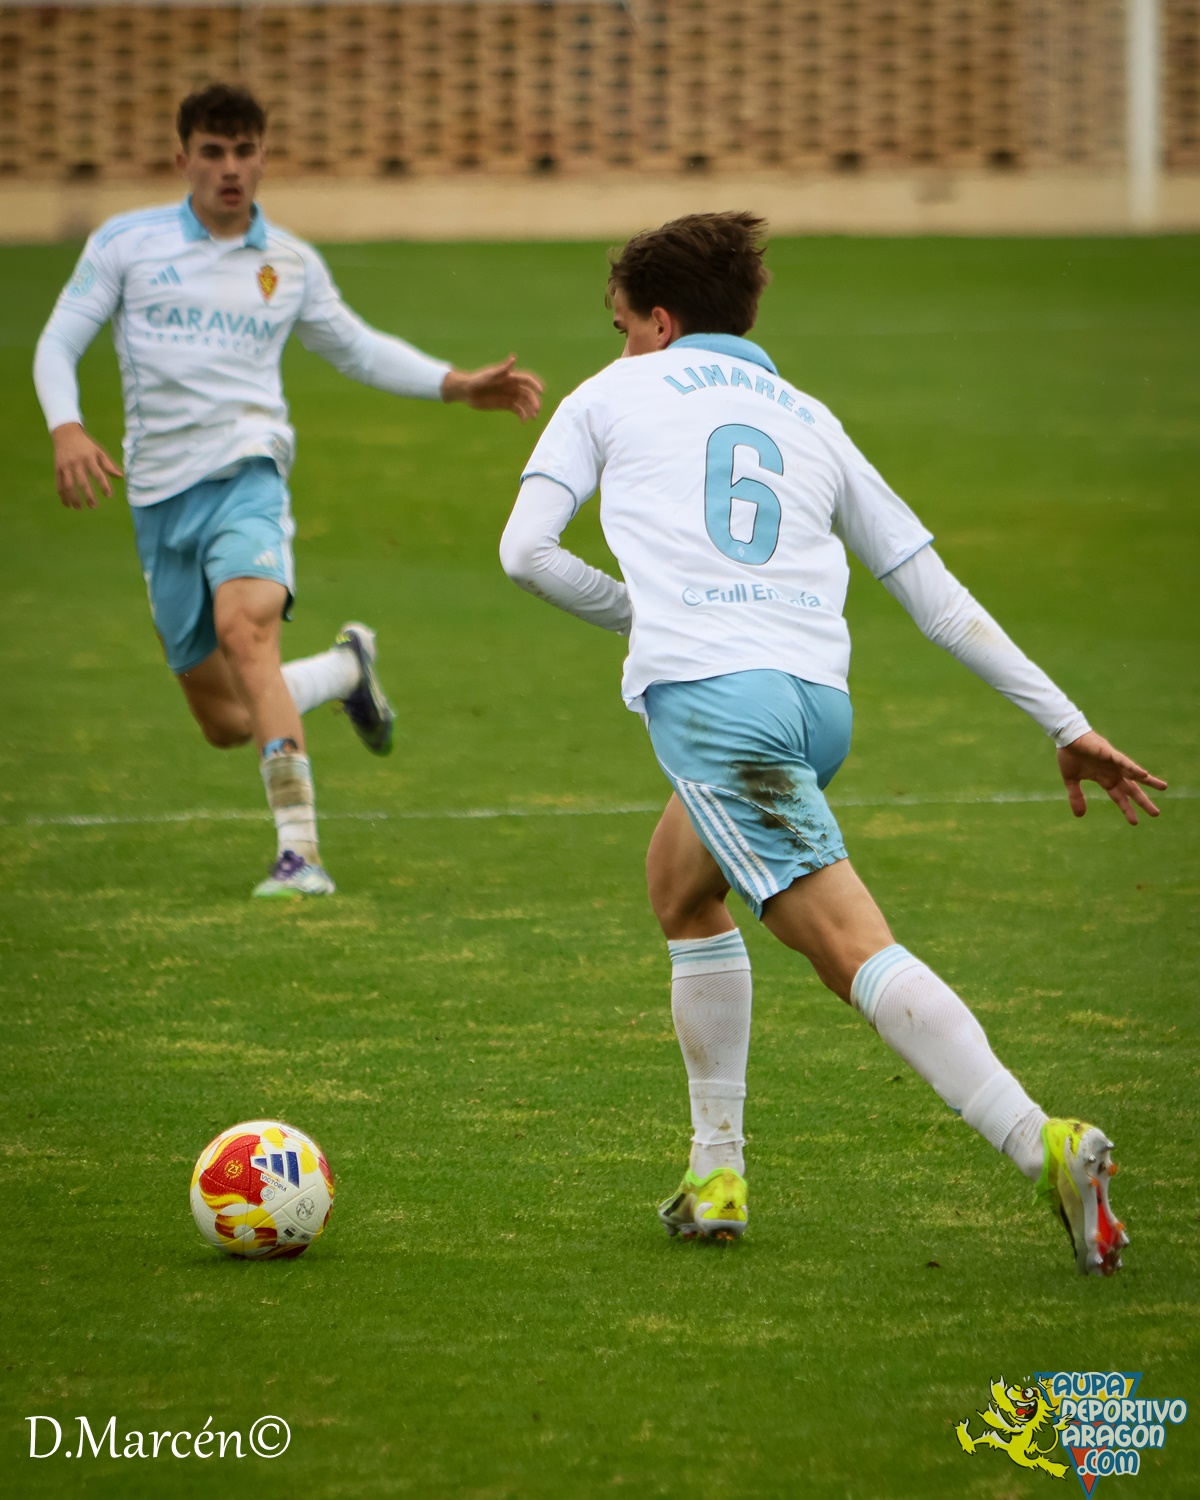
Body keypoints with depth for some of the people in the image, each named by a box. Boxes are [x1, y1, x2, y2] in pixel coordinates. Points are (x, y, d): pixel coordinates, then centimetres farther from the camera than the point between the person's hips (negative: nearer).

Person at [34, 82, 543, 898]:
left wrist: (458, 385, 12)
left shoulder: (291, 264, 10)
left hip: (246, 472, -2)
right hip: (161, 494, 2)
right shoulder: (126, 243, 6)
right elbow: (59, 342, 6)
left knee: (245, 626, -32)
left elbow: (357, 347, 24)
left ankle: (300, 851, -37)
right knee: (223, 721, 3)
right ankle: (346, 666, 35)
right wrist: (67, 428, -13)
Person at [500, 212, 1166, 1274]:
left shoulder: (613, 397, 18)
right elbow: (937, 596, 22)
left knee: (855, 949, -15)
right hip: (819, 696, 6)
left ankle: (1041, 1144, -32)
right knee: (682, 889, 29)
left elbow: (526, 551, 9)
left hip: (707, 692, -6)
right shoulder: (810, 421, 27)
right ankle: (717, 1174, 24)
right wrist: (1067, 725, 21)